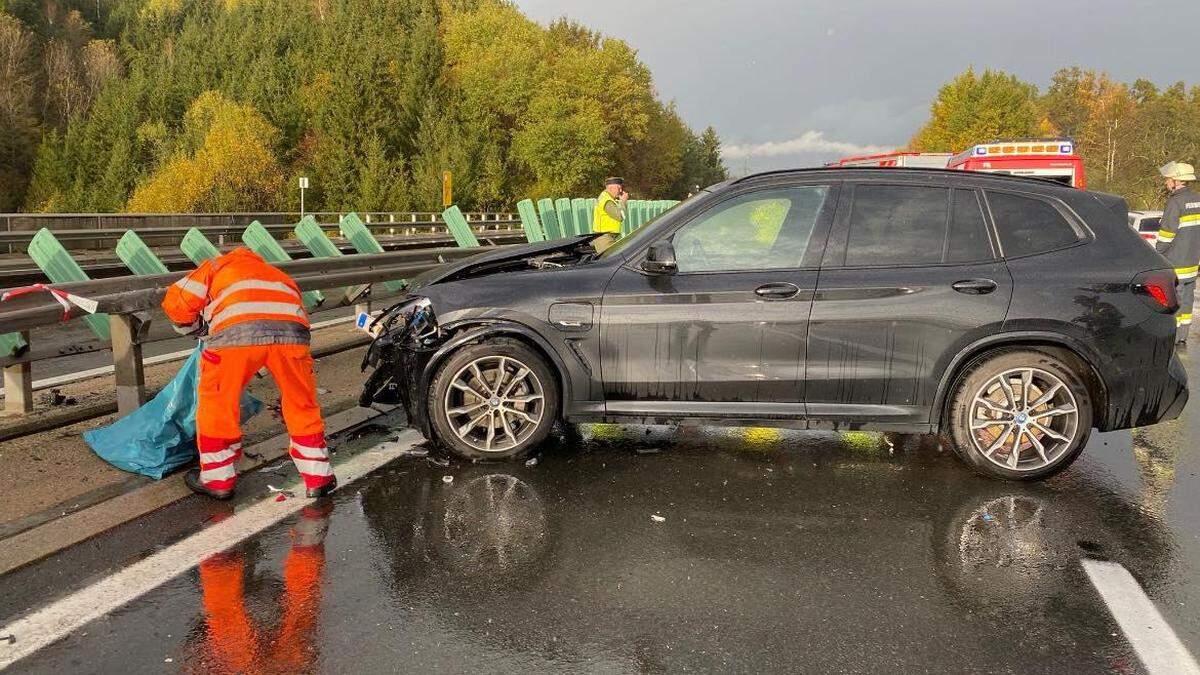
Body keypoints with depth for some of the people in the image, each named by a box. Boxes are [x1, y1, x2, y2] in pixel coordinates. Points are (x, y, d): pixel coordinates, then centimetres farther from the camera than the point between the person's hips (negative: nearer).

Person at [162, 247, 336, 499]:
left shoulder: (216, 266, 34)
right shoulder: (281, 278, 43)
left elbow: (176, 302, 19)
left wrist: (198, 328, 40)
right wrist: (286, 394, 50)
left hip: (236, 330, -3)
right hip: (291, 329, 3)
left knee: (217, 404, 18)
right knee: (303, 405, 21)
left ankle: (218, 479, 28)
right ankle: (318, 478, 28)